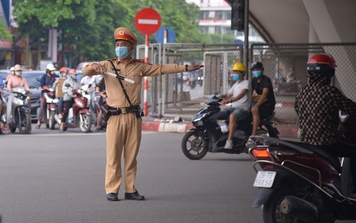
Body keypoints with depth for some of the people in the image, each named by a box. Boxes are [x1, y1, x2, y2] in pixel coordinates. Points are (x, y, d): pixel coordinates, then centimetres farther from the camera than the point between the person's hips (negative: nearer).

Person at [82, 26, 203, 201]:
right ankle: (111, 190, -2)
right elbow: (85, 70, -1)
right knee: (113, 154, -5)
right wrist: (94, 68, -24)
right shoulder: (108, 65, 6)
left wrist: (185, 68, 13)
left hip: (134, 116, 2)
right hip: (115, 116, -2)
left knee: (131, 155, 5)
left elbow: (162, 69, 15)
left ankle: (130, 190, 10)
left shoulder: (139, 67, 12)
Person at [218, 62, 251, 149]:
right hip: (233, 108, 9)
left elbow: (241, 94, -22)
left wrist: (230, 100, -37)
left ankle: (229, 141, -46)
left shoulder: (246, 83, -4)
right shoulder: (235, 85, 23)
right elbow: (228, 95, 22)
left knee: (232, 116, -41)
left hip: (243, 109, -9)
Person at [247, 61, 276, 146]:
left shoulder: (266, 80, -14)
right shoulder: (254, 80, 12)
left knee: (255, 111, -35)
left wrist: (256, 105, -39)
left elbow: (265, 94, -26)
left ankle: (253, 136, -40)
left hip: (268, 104, -8)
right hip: (259, 103, 8)